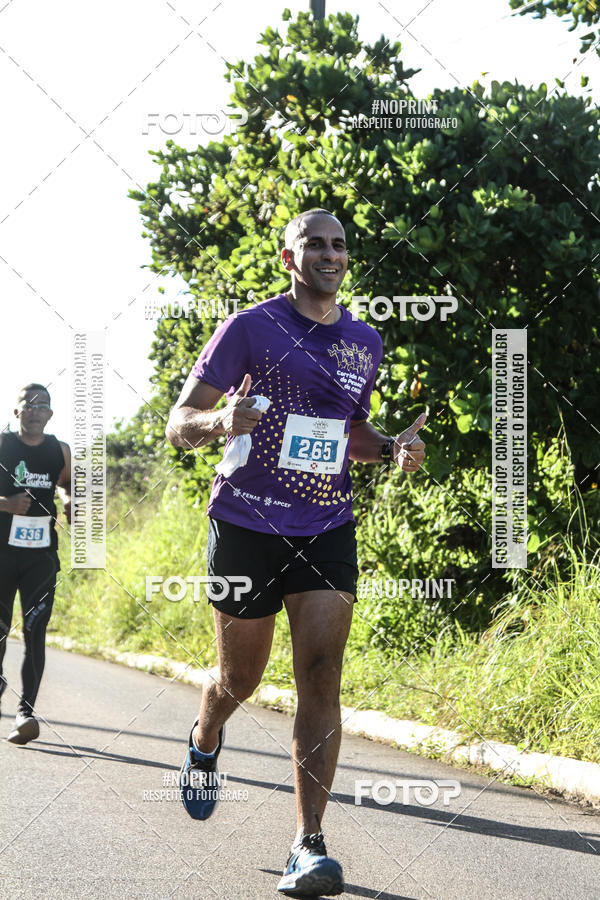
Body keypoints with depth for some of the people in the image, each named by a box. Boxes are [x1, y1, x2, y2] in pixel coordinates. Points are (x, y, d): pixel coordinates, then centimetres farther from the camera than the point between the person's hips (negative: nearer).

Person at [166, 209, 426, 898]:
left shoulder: (365, 343, 11)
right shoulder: (250, 328, -5)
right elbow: (179, 424, -5)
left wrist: (393, 448, 3)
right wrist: (222, 421, -28)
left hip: (326, 528, 3)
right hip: (247, 525, -3)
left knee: (321, 675, -11)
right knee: (240, 679, 8)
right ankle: (203, 743, 45)